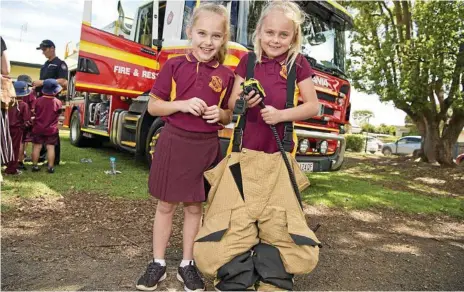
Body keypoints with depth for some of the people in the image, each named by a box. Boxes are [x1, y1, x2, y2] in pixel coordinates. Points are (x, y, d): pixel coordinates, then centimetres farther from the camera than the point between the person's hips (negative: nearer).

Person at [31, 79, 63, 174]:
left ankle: (35, 165, 15)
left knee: (36, 147, 10)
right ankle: (51, 167, 0)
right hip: (52, 129, -2)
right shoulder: (58, 102, -11)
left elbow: (35, 112, 5)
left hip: (38, 128, 2)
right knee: (50, 148, 1)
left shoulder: (38, 101, -6)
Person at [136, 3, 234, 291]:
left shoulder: (226, 75, 3)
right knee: (166, 205, 10)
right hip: (174, 142, -1)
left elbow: (228, 118, 11)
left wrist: (219, 113, -11)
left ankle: (187, 264, 29)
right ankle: (158, 263, 28)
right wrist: (182, 104, -16)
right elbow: (153, 106, -1)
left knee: (195, 207, 12)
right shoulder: (174, 66, -2)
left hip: (206, 147, 2)